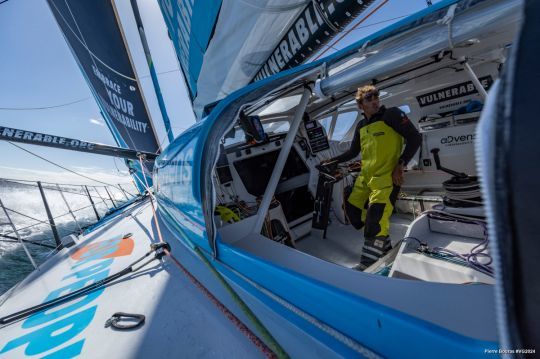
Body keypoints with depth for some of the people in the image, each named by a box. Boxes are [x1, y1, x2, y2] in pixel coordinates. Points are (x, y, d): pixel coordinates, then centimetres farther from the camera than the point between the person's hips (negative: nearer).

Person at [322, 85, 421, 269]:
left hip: (386, 179, -7)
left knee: (375, 222, -15)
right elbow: (353, 152, 23)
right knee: (352, 210, 12)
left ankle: (366, 267, 0)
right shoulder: (361, 126, 12)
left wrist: (400, 165, -15)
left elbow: (415, 138, -8)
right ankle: (384, 247, 30)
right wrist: (332, 161, 17)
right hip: (364, 178, 8)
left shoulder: (392, 114, -5)